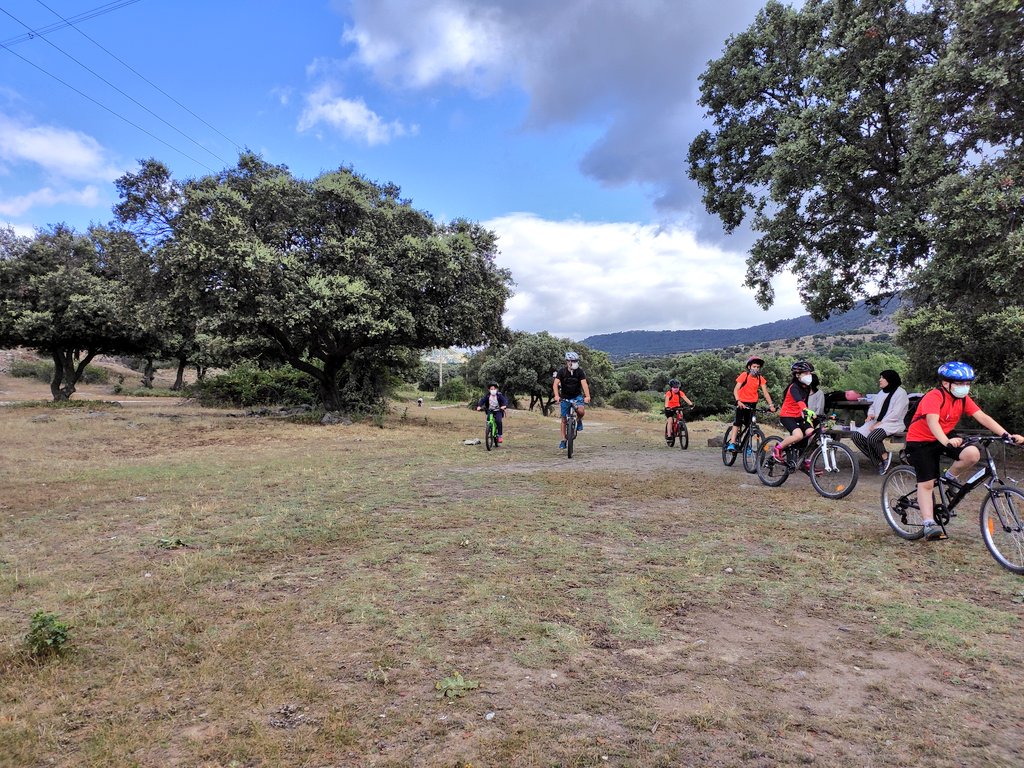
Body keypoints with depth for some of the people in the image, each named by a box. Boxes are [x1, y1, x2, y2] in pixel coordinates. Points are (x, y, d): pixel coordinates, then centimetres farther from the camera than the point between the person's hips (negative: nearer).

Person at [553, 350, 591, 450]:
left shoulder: (580, 371, -14)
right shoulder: (562, 371, -15)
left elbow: (584, 384, -26)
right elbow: (555, 384, -26)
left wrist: (587, 396, -42)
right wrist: (556, 395, -43)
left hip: (577, 396, 0)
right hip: (565, 397, 0)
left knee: (581, 411, -29)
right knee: (564, 419, 2)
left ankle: (579, 421, 5)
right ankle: (563, 440, 13)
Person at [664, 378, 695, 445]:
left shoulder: (680, 393, -12)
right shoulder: (669, 393, -20)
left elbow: (686, 398, -25)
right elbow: (666, 400, -34)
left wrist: (691, 404, -43)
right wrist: (667, 407, -53)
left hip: (677, 408, 4)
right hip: (669, 409, -3)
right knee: (670, 420, -19)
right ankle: (669, 436, -17)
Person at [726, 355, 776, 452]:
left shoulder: (760, 378, -2)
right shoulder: (744, 375, -12)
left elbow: (765, 392, -5)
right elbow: (736, 389, -18)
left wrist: (771, 405, -17)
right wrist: (738, 401, -32)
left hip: (752, 403, 4)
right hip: (742, 402, -3)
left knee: (749, 424, 7)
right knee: (737, 422, -15)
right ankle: (732, 443, -19)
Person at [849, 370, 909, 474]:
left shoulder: (900, 392, -3)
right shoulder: (881, 392, 22)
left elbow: (895, 414, -13)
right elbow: (873, 406, 24)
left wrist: (880, 423, -18)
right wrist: (870, 414, 0)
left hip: (892, 424, -8)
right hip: (877, 422, 8)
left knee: (872, 438, -35)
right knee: (856, 435, -17)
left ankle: (885, 457, -5)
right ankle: (878, 462, -8)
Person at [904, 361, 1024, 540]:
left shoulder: (963, 399, -2)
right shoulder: (934, 396, -24)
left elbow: (983, 417, -10)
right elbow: (932, 422, -37)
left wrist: (1006, 435, -22)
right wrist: (947, 442, -53)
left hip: (942, 440, 6)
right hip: (920, 441, -6)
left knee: (973, 453, -22)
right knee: (926, 483, -8)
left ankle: (950, 476, 6)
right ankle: (929, 524, -4)